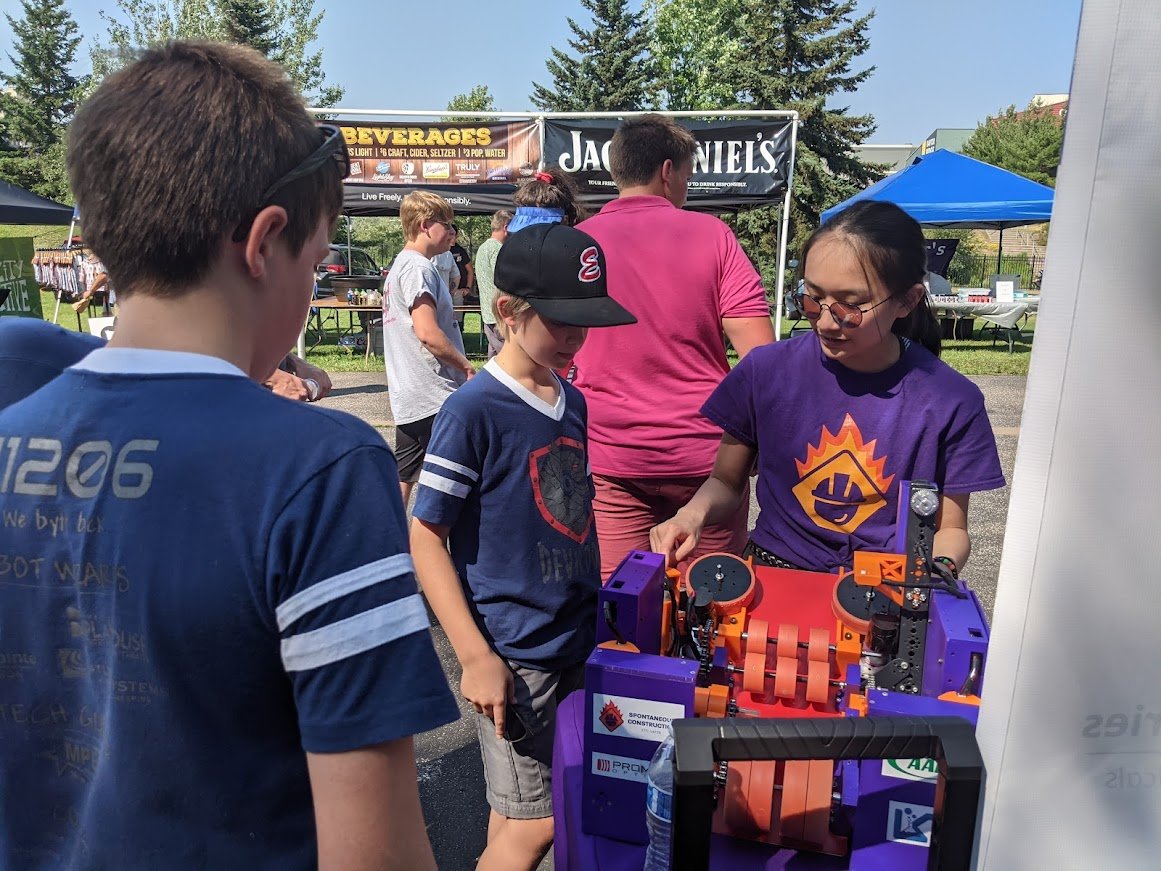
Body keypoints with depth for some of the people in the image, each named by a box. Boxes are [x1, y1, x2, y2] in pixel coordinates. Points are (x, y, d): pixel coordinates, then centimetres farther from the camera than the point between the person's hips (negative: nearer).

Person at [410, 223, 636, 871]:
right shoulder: (473, 411, -15)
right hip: (514, 655, -6)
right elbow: (425, 538, -14)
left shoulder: (573, 403, 6)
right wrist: (476, 657, -17)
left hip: (579, 641, 6)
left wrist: (598, 611, 14)